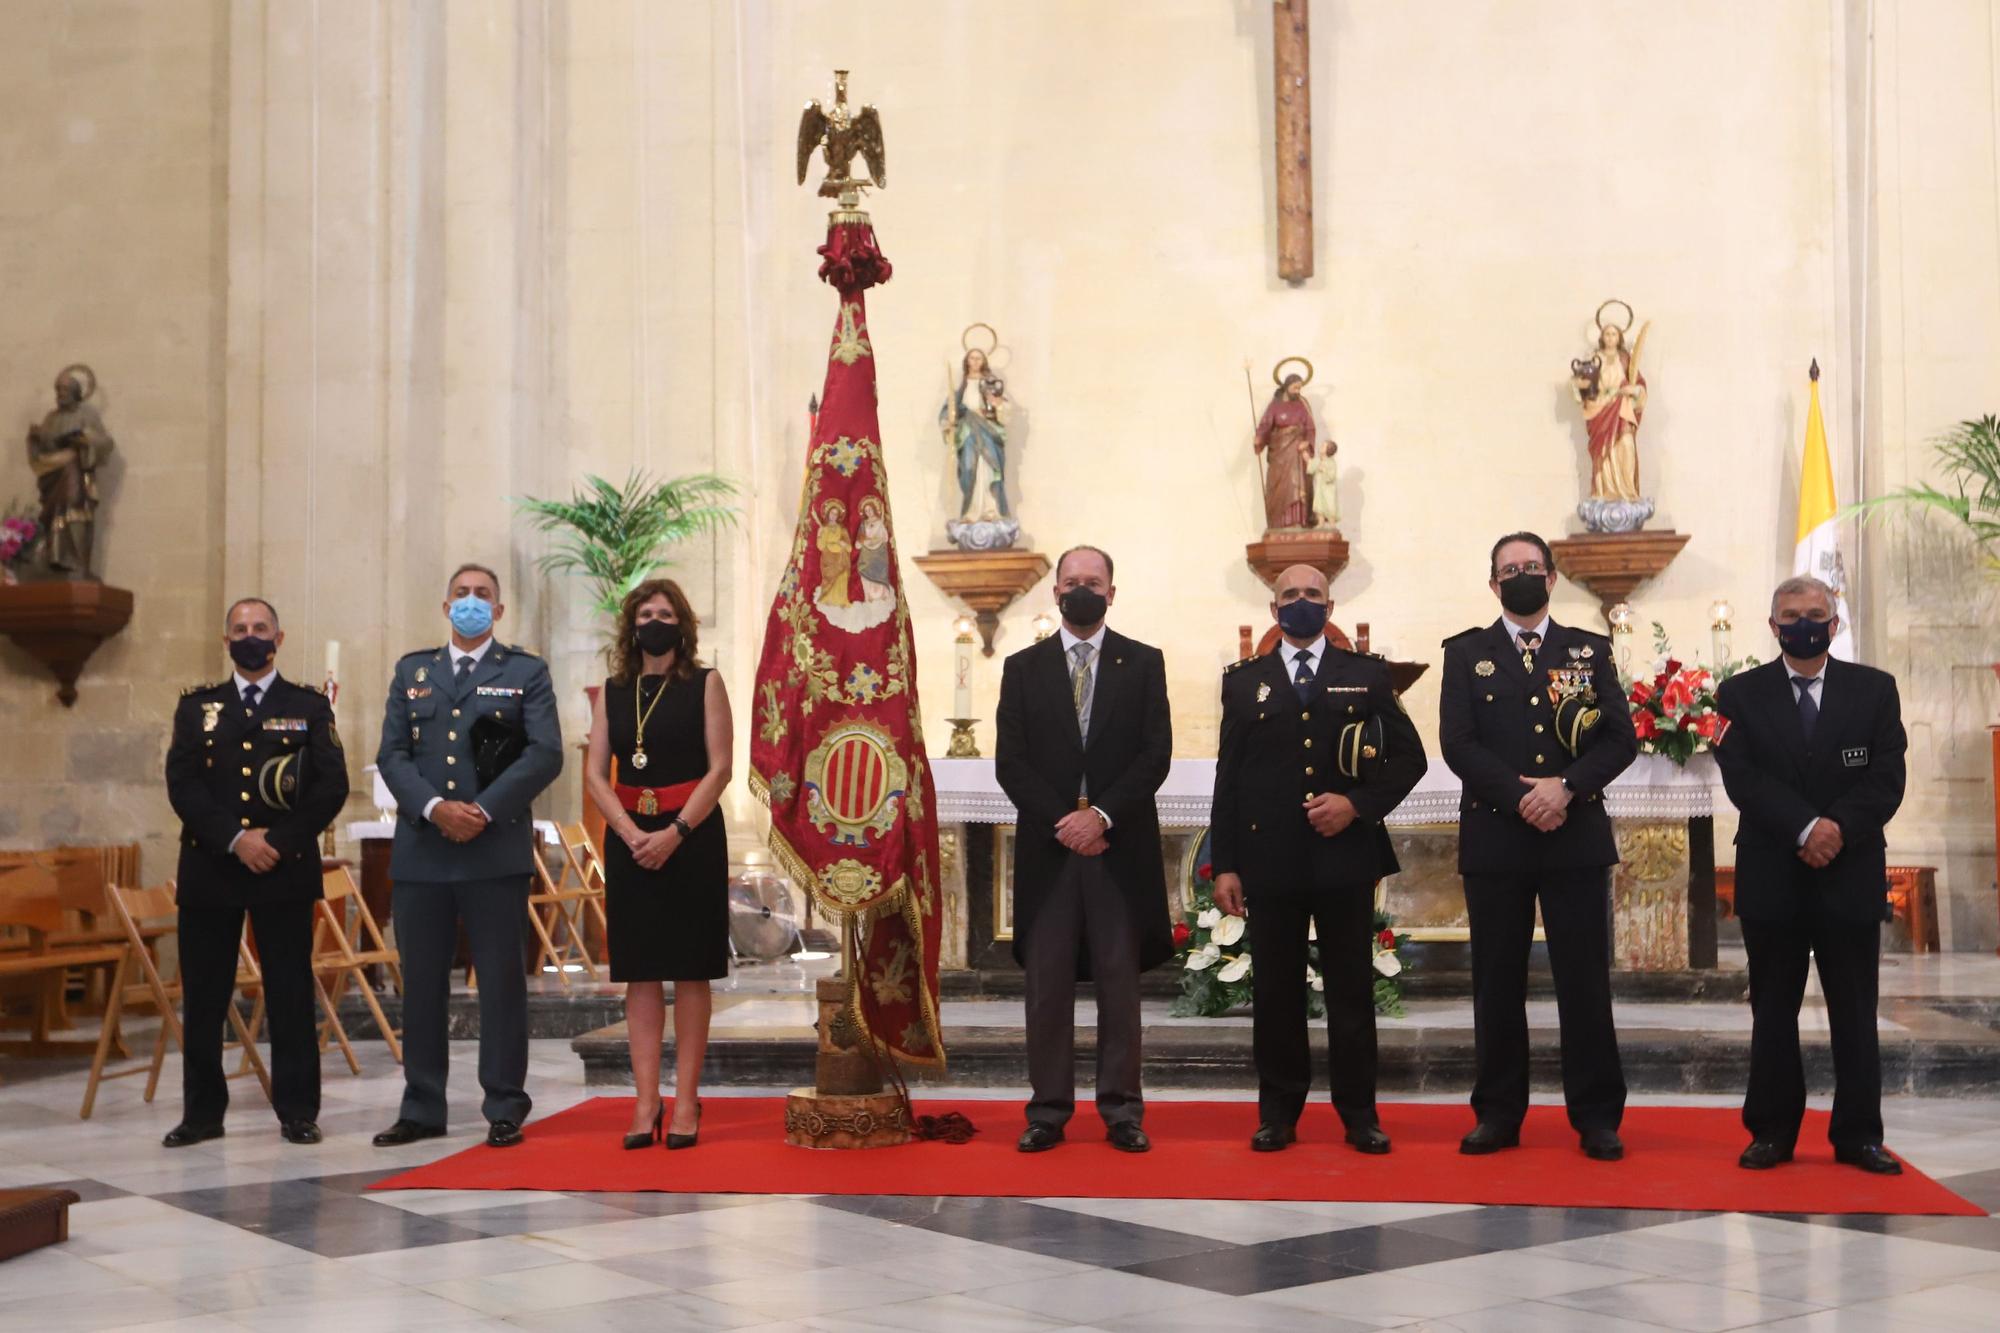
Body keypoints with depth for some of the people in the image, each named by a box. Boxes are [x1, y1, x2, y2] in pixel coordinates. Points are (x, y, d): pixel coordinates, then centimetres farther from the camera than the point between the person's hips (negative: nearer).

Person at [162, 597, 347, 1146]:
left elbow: (332, 786, -1)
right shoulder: (197, 707, 12)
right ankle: (202, 1112, 12)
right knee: (202, 996, 3)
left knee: (291, 993, 0)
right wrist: (235, 839, -12)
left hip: (286, 870, -1)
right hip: (209, 869, 2)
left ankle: (297, 1111, 6)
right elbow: (182, 785, 1)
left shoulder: (310, 707, 8)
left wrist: (280, 843, -12)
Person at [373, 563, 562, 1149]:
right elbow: (392, 754, 6)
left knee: (501, 981, 1)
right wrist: (436, 808, -11)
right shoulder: (412, 671, 14)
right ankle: (421, 1109, 15)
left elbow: (545, 754, -5)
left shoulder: (526, 672, 6)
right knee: (421, 984, 6)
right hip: (421, 851, 3)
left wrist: (484, 810, -14)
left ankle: (504, 1110, 8)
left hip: (496, 851, -3)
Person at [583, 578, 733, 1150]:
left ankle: (686, 1101, 5)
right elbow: (595, 772, 2)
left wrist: (675, 833, -15)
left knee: (690, 971, 1)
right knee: (639, 973, 2)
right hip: (629, 840, 3)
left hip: (691, 838, -3)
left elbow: (719, 768, -6)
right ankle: (646, 1102, 4)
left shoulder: (704, 684, 2)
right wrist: (631, 834, -12)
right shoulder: (612, 692, 9)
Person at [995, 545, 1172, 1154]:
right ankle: (1049, 1110, 7)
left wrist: (1102, 815, -12)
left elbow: (1155, 754, -1)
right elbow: (1010, 762, 2)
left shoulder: (1143, 663, 7)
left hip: (1121, 845, -1)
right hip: (1047, 848, 1)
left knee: (1120, 980, 3)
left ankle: (1121, 1111, 8)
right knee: (1047, 983, 2)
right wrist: (1062, 822, -10)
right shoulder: (1023, 667, 9)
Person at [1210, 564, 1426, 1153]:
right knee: (1276, 992, 5)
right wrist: (1224, 864, 1)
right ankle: (1278, 1113, 14)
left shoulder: (1368, 675, 8)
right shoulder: (1244, 682, 10)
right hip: (1270, 857, 1)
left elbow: (1409, 756, 6)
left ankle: (1359, 1114, 13)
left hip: (1347, 855, -1)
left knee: (1352, 990, 4)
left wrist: (1357, 804, -10)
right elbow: (1228, 778, 7)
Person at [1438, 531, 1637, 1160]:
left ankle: (1597, 1116, 9)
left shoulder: (1590, 652, 10)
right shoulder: (1466, 654, 7)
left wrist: (1565, 787, -14)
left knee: (1585, 978, 1)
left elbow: (1621, 738, 1)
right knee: (1498, 982, 4)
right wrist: (1522, 796, -14)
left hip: (1577, 837, 0)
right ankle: (1498, 1114, 12)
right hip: (1495, 840, 0)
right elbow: (1457, 743, -4)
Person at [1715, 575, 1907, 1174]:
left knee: (1855, 1011, 4)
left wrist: (1841, 827, -17)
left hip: (1852, 873, 1)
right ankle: (1773, 1131, 11)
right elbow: (1742, 777, -8)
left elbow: (1887, 778, -2)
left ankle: (1858, 1135, 11)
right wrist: (1806, 829, -18)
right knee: (1773, 1010, 5)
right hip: (1771, 874, 0)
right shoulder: (1741, 694, 4)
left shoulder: (1875, 690, 6)